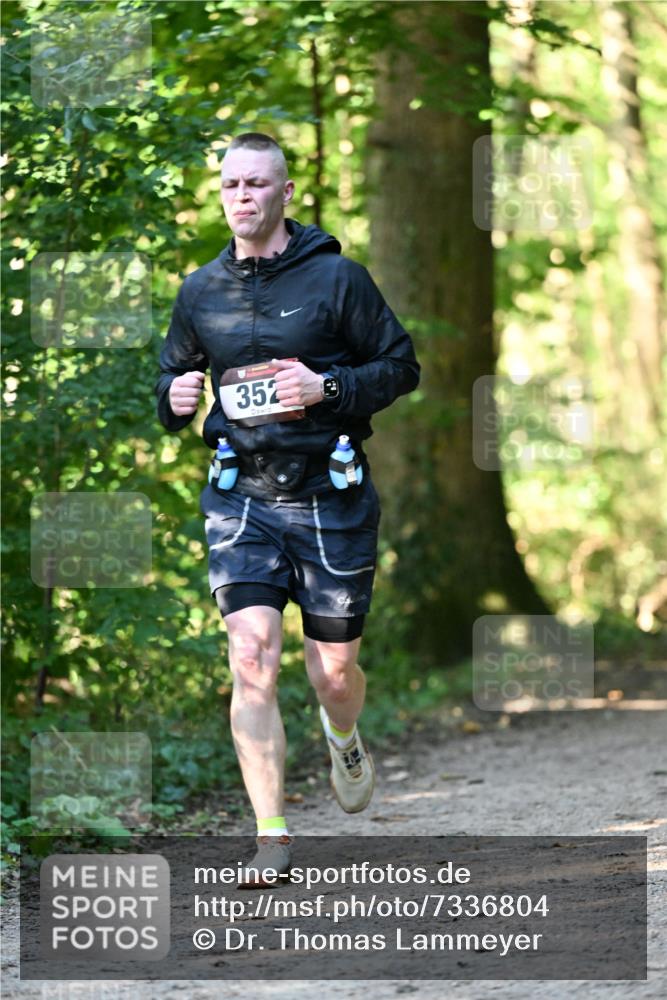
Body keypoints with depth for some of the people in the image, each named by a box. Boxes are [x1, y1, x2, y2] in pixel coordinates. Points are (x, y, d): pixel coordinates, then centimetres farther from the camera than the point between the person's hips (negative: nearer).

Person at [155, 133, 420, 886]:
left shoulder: (338, 278, -3)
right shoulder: (201, 292, 7)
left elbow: (401, 366, -1)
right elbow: (172, 375, 21)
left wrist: (327, 388, -17)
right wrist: (174, 398, -3)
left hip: (332, 498, -2)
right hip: (243, 498, 2)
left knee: (334, 672, 7)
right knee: (251, 658, -14)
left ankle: (344, 740, 45)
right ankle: (272, 837, -10)